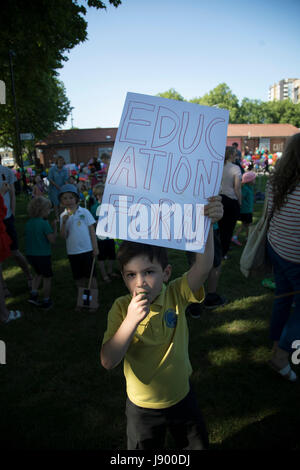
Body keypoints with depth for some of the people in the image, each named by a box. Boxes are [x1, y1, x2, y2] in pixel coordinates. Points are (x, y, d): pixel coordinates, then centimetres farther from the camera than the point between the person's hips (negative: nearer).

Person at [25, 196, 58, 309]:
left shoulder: (28, 223, 3)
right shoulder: (44, 223, -19)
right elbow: (52, 240, -20)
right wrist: (54, 226, -10)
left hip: (30, 254, 6)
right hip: (43, 255, -6)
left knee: (39, 274, 28)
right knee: (47, 278, 11)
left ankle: (33, 294, 17)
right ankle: (46, 302, 20)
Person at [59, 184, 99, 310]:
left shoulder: (84, 212, -4)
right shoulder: (63, 216, 3)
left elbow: (92, 230, -3)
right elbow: (64, 236, -2)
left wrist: (95, 248, -6)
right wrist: (64, 223, -17)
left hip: (87, 249, -3)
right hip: (72, 251, 3)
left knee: (91, 276, 6)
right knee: (78, 278, 14)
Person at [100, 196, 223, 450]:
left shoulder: (176, 296, -18)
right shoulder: (121, 308, -21)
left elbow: (203, 266, -35)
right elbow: (108, 361, -27)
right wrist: (131, 321, -39)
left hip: (182, 396, 2)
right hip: (142, 407, -1)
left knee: (198, 445, 25)